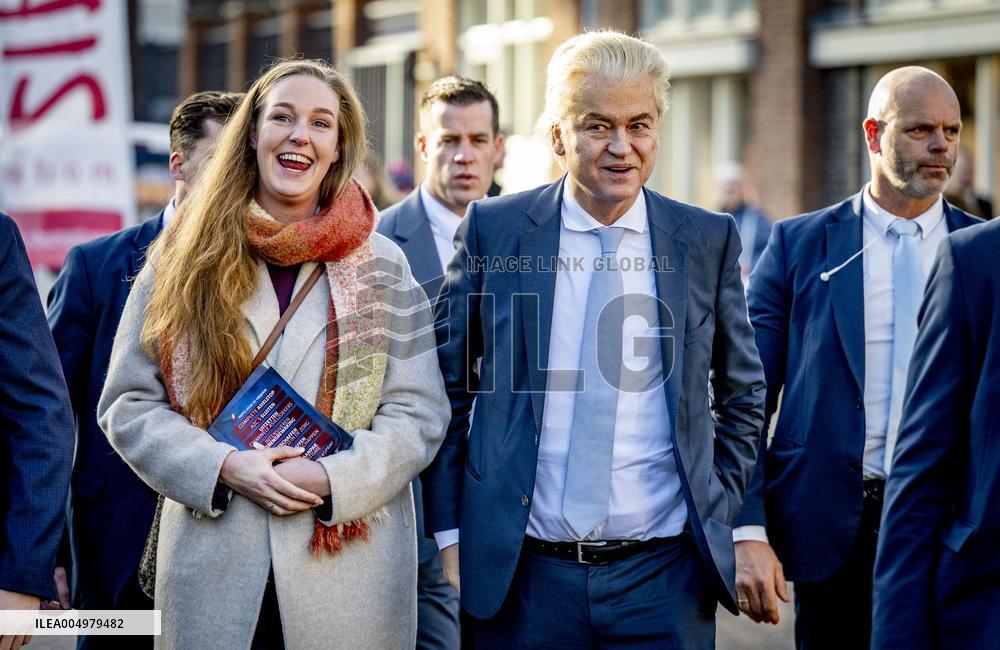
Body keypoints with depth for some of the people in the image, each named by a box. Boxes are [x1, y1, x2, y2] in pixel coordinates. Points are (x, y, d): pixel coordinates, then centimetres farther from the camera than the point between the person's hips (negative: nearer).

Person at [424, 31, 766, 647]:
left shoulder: (709, 240, 3)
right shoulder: (493, 231, 1)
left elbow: (742, 395, 14)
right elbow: (450, 385, 6)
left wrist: (724, 514, 6)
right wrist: (449, 534, 1)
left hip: (664, 574, 1)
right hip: (521, 571, 0)